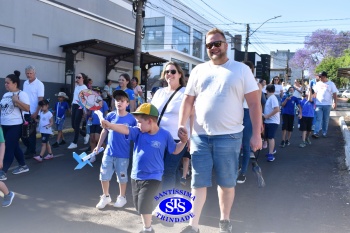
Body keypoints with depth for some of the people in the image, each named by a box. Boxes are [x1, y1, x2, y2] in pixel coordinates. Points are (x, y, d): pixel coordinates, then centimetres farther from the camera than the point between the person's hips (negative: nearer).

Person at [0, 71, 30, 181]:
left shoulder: (21, 94, -9)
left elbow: (27, 108, -19)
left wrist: (16, 101, -26)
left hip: (15, 125, -8)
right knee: (14, 147, 15)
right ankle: (23, 166, 28)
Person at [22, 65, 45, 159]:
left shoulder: (39, 84, -9)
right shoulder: (25, 83, 10)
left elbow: (40, 100, -12)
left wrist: (36, 113, -17)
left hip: (32, 113, -6)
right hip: (24, 112, 6)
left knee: (31, 133, 2)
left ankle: (32, 151, 14)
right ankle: (29, 147, 28)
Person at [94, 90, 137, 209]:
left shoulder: (131, 119, -11)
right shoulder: (110, 115, -3)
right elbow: (104, 131, 8)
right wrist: (98, 146, 11)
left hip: (123, 154, -3)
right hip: (109, 152, 3)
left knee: (122, 177, 12)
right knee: (104, 176, 13)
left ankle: (122, 197, 32)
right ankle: (105, 196, 34)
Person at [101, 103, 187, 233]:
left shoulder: (164, 135, -11)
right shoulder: (138, 132, -5)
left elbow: (175, 150, 1)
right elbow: (125, 129, -22)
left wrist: (183, 142, -15)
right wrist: (110, 125, -38)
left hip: (152, 177, -5)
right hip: (136, 175, 5)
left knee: (144, 203, -10)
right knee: (139, 204, 17)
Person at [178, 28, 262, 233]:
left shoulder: (241, 69, 2)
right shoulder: (199, 70, 10)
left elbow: (254, 103, -1)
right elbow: (188, 100, 12)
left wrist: (256, 134, -7)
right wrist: (181, 124, -3)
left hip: (229, 136, -2)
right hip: (200, 136, 2)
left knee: (227, 183, 12)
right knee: (198, 183, 7)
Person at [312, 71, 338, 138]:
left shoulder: (331, 84, 2)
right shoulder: (318, 84, 9)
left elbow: (334, 94, 0)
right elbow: (315, 93, 10)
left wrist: (335, 103, -9)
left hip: (327, 104, -1)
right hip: (318, 104, 1)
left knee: (326, 120, 7)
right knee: (318, 119, -5)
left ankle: (324, 133, 16)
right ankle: (316, 133, -11)